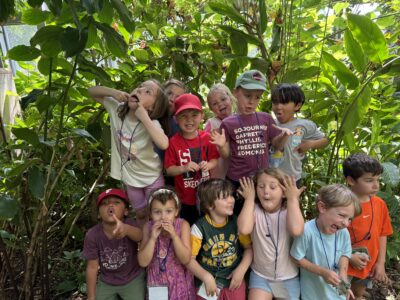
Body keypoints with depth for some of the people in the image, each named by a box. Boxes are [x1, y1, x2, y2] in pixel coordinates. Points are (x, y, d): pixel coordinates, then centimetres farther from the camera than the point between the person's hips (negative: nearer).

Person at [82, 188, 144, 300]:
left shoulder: (129, 224, -25)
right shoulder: (92, 235, -19)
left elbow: (139, 235, -49)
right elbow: (92, 267, -10)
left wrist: (126, 229, -71)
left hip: (133, 279, -2)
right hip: (106, 282, 2)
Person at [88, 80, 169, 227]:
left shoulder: (152, 123, -28)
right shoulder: (117, 109, -14)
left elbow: (164, 144, -48)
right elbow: (92, 91, -5)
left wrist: (144, 116, -40)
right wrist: (113, 92, -26)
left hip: (152, 177, -4)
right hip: (129, 176, 4)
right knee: (140, 213, 25)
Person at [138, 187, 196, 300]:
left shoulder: (182, 225, -16)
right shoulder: (148, 227, -11)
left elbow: (186, 259, -20)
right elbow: (143, 262, -15)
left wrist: (174, 235, -30)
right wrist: (153, 238, -26)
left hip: (180, 281, -1)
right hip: (157, 281, 1)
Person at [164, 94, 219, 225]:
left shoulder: (207, 138, -8)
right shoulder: (173, 142, -14)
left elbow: (214, 160, 1)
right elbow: (169, 170, -10)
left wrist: (208, 165, -20)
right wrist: (184, 168, -27)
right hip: (185, 197, -1)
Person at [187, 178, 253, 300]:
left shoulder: (236, 222, -6)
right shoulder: (199, 227, -16)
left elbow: (249, 247, 0)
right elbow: (189, 258, -14)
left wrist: (241, 269, -11)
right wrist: (206, 277, -23)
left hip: (234, 277, 2)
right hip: (209, 279, -2)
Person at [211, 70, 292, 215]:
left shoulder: (266, 119, -1)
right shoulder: (228, 123, -6)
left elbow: (277, 145, 8)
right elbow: (227, 154, 0)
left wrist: (284, 135, -12)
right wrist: (221, 146, -21)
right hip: (236, 181, -2)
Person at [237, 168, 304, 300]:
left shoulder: (289, 211, -13)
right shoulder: (255, 210, -12)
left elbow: (296, 230, -34)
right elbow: (244, 229, -32)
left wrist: (293, 198, -24)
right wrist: (250, 198, -22)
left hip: (288, 277, 1)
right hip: (260, 275, 0)